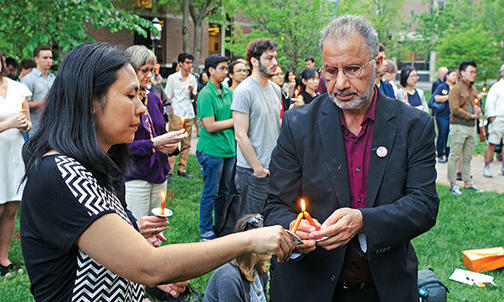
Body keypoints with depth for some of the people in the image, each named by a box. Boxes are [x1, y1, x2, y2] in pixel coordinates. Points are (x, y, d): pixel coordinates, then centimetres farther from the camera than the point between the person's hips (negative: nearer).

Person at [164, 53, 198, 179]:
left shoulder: (192, 79, 12)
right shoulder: (172, 78, 0)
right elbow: (168, 97, 1)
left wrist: (191, 91, -6)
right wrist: (171, 112, -8)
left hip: (189, 115, 5)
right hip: (177, 114, -5)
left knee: (186, 144, 7)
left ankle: (182, 169, 15)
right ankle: (169, 171, -2)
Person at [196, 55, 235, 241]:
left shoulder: (228, 92, 10)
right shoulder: (206, 95, -12)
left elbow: (235, 117, 18)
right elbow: (210, 126, -18)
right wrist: (234, 121, -12)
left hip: (229, 148, 7)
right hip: (211, 150, -7)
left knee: (224, 191, 16)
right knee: (211, 192, 3)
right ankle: (206, 231, 16)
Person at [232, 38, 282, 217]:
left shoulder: (275, 89, 11)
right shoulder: (244, 91, -14)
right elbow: (241, 136, -17)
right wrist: (258, 168, -16)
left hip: (275, 168, 7)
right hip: (252, 171, -7)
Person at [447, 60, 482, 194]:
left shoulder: (473, 89, 16)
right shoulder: (456, 89, -8)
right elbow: (455, 109, -16)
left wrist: (477, 110, 1)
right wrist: (471, 116, -15)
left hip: (471, 127, 8)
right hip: (458, 126, -8)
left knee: (468, 157, 12)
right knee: (455, 156, -3)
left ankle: (467, 182, 20)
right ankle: (453, 184, 2)